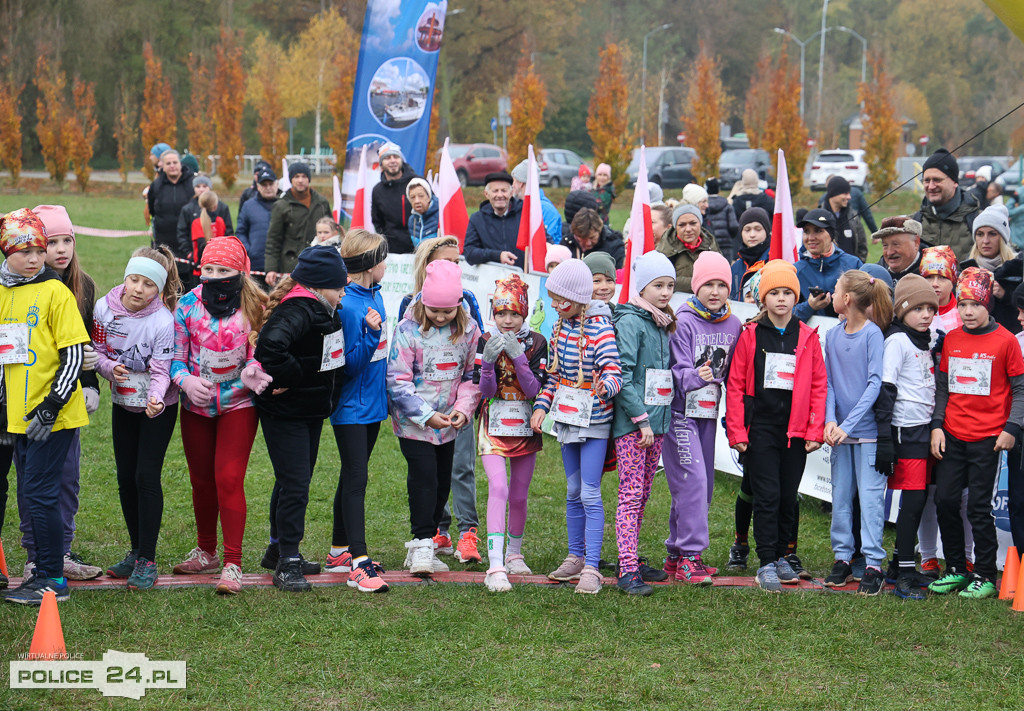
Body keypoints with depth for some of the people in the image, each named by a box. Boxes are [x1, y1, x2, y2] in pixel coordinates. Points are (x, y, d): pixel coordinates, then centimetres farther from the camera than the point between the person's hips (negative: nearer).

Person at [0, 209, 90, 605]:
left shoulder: (55, 292, -8)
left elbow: (73, 354, -10)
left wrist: (51, 405, -16)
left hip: (53, 417, -6)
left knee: (39, 494, -7)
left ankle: (53, 580, 2)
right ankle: (43, 570, 21)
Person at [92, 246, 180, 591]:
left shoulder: (163, 322, -23)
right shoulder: (105, 308, -11)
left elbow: (161, 371, -20)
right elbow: (97, 350, 2)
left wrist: (155, 399, -39)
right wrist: (109, 367, -20)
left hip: (158, 407, -5)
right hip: (123, 404, 5)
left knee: (147, 476, -10)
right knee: (125, 478, 8)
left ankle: (147, 560, -2)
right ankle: (136, 551, 24)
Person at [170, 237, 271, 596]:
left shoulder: (255, 306, -8)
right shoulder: (188, 305, -3)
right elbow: (176, 356, -1)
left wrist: (252, 374, -24)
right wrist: (186, 380, -20)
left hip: (238, 404, -3)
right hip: (196, 406, 3)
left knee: (229, 479, -12)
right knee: (201, 481, 16)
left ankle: (233, 564, -7)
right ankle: (206, 552, 35)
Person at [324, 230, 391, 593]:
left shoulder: (375, 296, 7)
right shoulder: (346, 305, -19)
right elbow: (350, 364, -21)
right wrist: (371, 333, -33)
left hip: (372, 403, 9)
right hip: (350, 408, -9)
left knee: (354, 476, 16)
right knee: (355, 479, -10)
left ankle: (339, 551, 26)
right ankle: (359, 563, -11)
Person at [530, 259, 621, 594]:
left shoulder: (600, 328, -17)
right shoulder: (561, 326, 6)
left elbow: (613, 372, -25)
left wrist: (605, 386, -47)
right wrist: (541, 405, 3)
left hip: (594, 420, -7)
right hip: (567, 417, 7)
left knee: (590, 494, -8)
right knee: (573, 492, 15)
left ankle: (591, 568, -7)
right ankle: (576, 558, 26)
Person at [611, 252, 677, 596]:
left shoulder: (662, 324, 15)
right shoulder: (630, 322, -10)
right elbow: (623, 374, -17)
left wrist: (655, 419, 12)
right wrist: (641, 418, -19)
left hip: (656, 421, 8)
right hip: (632, 423, -8)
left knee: (642, 494, 13)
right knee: (631, 493, -9)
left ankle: (632, 560, 20)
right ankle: (628, 570, -10)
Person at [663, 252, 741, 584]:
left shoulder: (733, 325, 6)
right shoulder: (684, 322, -10)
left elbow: (732, 373, 14)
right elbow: (678, 371, -16)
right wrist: (696, 377, -35)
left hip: (709, 412, 6)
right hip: (681, 411, -6)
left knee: (703, 485, 8)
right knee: (692, 481, -14)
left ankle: (676, 554, 18)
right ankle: (689, 556, -11)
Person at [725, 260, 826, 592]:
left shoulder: (807, 337, 5)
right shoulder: (750, 335, -1)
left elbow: (819, 385, 7)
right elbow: (735, 385, 0)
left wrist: (815, 430, 0)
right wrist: (737, 431, -5)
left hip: (795, 430, 2)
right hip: (760, 426, -2)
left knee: (789, 496, 9)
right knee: (767, 495, -6)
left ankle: (782, 556, 23)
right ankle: (767, 563, 0)